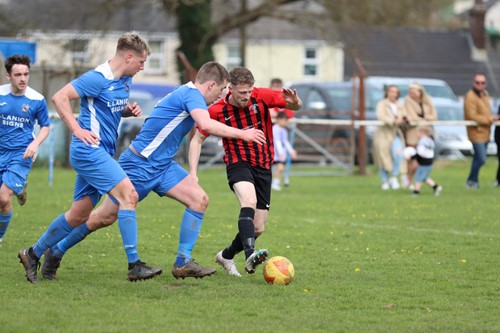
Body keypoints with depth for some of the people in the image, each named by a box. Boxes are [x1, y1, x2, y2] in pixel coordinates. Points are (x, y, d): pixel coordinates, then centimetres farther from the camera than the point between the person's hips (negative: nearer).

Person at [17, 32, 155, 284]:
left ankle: (33, 255, 23)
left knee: (79, 215, 11)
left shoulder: (125, 81, 14)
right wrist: (78, 130, -19)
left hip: (102, 153, 10)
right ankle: (134, 265, -22)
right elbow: (59, 97, -15)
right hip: (89, 149, -10)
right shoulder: (98, 78, -14)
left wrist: (130, 110, 8)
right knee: (128, 194, -20)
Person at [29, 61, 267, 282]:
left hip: (162, 164, 9)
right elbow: (206, 125, -35)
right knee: (105, 217, -1)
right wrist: (242, 134, -29)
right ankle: (56, 252, 15)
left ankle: (183, 262, -4)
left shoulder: (186, 93, 12)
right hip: (139, 163, -9)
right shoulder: (192, 94, -17)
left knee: (199, 199, -6)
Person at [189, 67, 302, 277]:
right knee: (249, 201, -36)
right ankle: (250, 256, -51)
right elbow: (197, 140, -1)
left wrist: (294, 102, -25)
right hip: (238, 163, -3)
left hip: (263, 166, 3)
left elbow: (295, 106, 1)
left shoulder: (262, 97, -10)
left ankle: (226, 256, 29)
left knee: (258, 229, 4)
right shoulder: (217, 111, -12)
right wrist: (193, 172, -12)